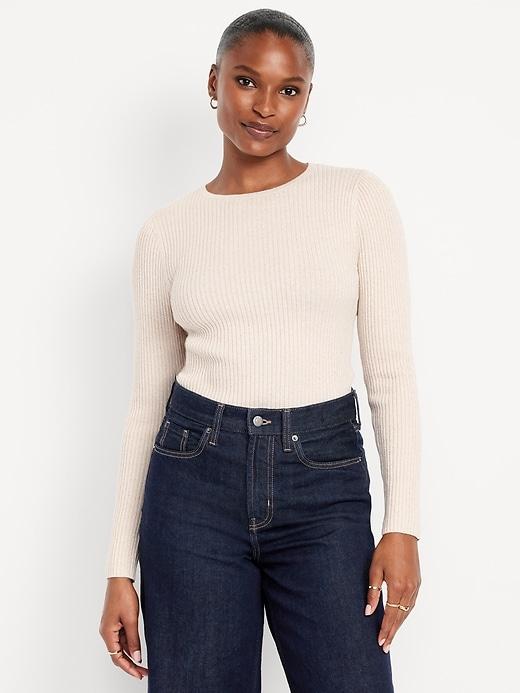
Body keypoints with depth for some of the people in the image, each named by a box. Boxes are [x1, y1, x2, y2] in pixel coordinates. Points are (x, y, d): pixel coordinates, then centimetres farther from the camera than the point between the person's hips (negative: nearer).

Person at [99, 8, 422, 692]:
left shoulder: (360, 199, 2)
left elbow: (391, 370, 1)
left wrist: (403, 525, -7)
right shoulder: (168, 231, 5)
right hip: (197, 482, 1)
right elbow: (149, 396, 8)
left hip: (325, 487, -1)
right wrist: (121, 567, 6)